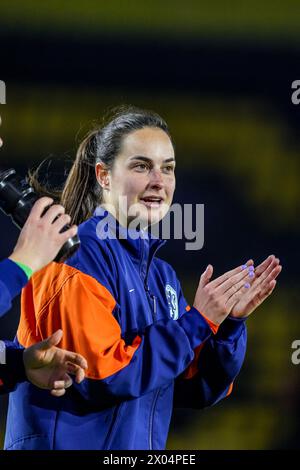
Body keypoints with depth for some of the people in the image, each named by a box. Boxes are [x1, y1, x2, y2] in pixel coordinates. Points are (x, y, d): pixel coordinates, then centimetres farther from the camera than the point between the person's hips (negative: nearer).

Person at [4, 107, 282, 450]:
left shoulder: (162, 275, 10)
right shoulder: (77, 255, -13)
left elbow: (195, 392, 9)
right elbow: (100, 375, -22)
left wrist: (230, 323, -6)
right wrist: (198, 321, -17)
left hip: (142, 446, 8)